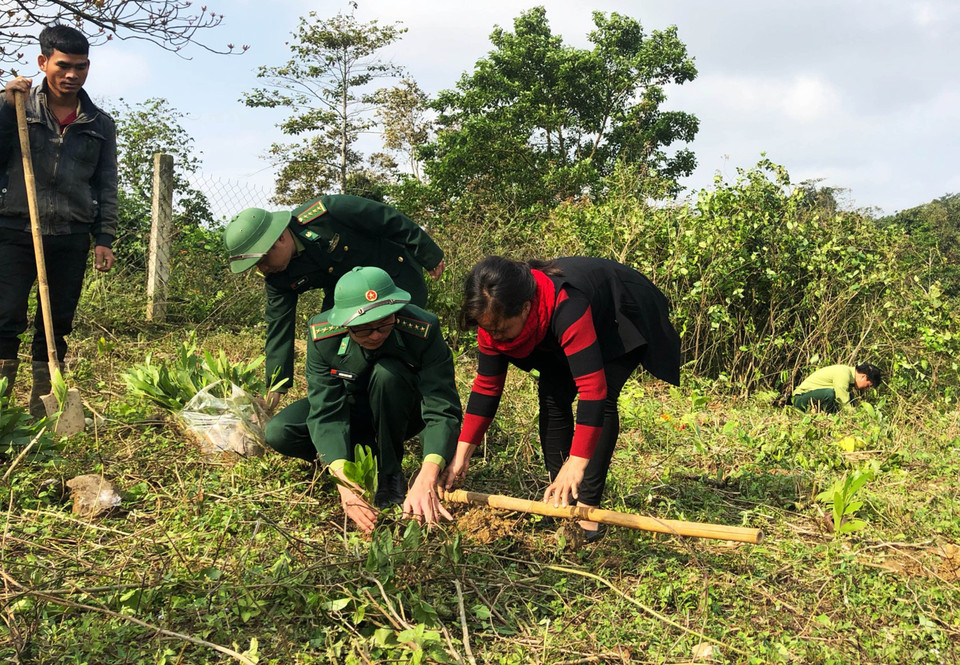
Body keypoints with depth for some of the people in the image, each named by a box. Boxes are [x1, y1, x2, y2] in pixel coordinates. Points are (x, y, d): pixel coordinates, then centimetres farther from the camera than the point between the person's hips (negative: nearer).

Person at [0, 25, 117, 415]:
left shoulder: (100, 125, 13)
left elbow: (106, 187, 13)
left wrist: (104, 239, 4)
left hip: (71, 238, 2)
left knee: (57, 325, 5)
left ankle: (42, 408, 13)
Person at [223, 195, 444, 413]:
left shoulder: (325, 212, -33)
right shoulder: (277, 277, -14)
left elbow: (392, 220, -23)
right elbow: (279, 328, -7)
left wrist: (430, 256, -12)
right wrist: (276, 387, -11)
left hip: (397, 276, -5)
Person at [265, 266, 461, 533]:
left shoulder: (423, 330, -32)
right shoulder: (322, 335, -26)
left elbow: (443, 411, -36)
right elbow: (326, 411, -30)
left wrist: (426, 480, -52)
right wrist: (343, 482, -46)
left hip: (401, 412, -2)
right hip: (350, 408, 2)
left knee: (387, 371, -35)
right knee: (278, 433, -22)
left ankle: (391, 474, -15)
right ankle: (371, 453, -3)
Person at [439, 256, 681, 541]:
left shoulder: (567, 307, -45)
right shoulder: (496, 316, -23)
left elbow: (592, 388, -48)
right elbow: (486, 385, -16)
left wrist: (577, 464, -52)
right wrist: (462, 454, -20)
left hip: (623, 321, -6)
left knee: (602, 399, -23)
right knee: (552, 395, -8)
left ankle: (586, 506, -19)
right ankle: (559, 495, 2)